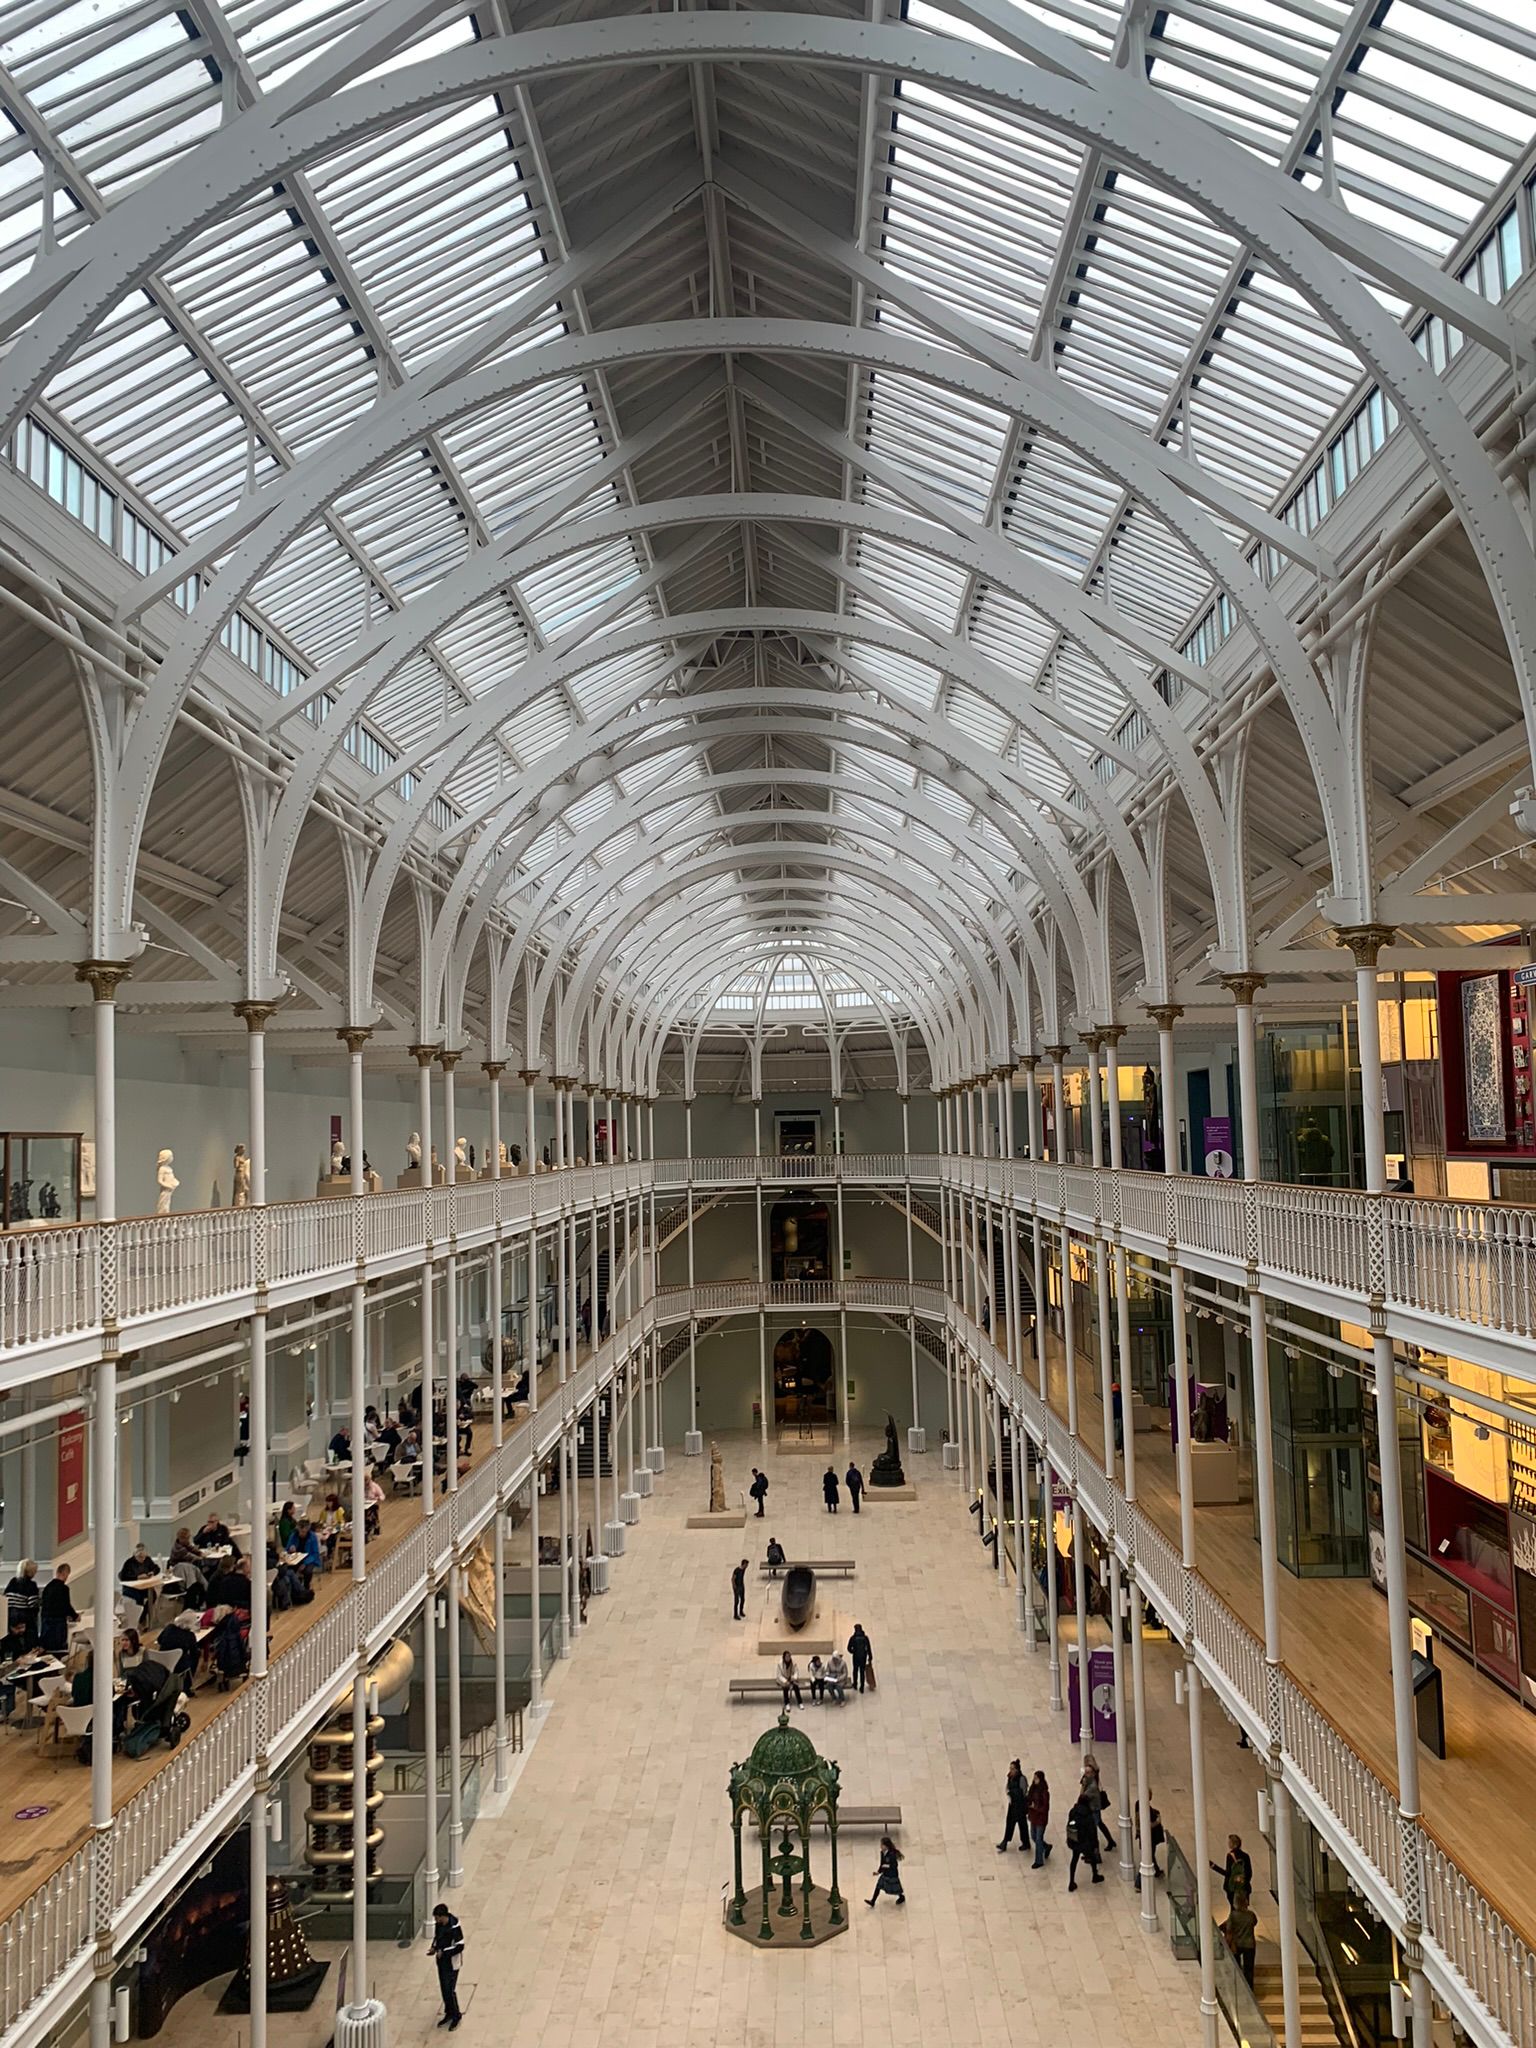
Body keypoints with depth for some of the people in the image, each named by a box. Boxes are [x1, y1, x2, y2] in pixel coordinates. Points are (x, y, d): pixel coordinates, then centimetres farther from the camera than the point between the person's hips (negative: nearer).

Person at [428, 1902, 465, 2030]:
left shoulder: (454, 1927, -28)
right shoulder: (438, 1924, -6)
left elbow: (460, 1946, -24)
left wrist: (443, 1952, -22)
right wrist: (434, 1948, -4)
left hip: (452, 1963, -7)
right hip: (441, 1961, 7)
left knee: (450, 1989, -2)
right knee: (443, 1988, 17)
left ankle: (456, 2016, 17)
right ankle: (449, 2013, 35)